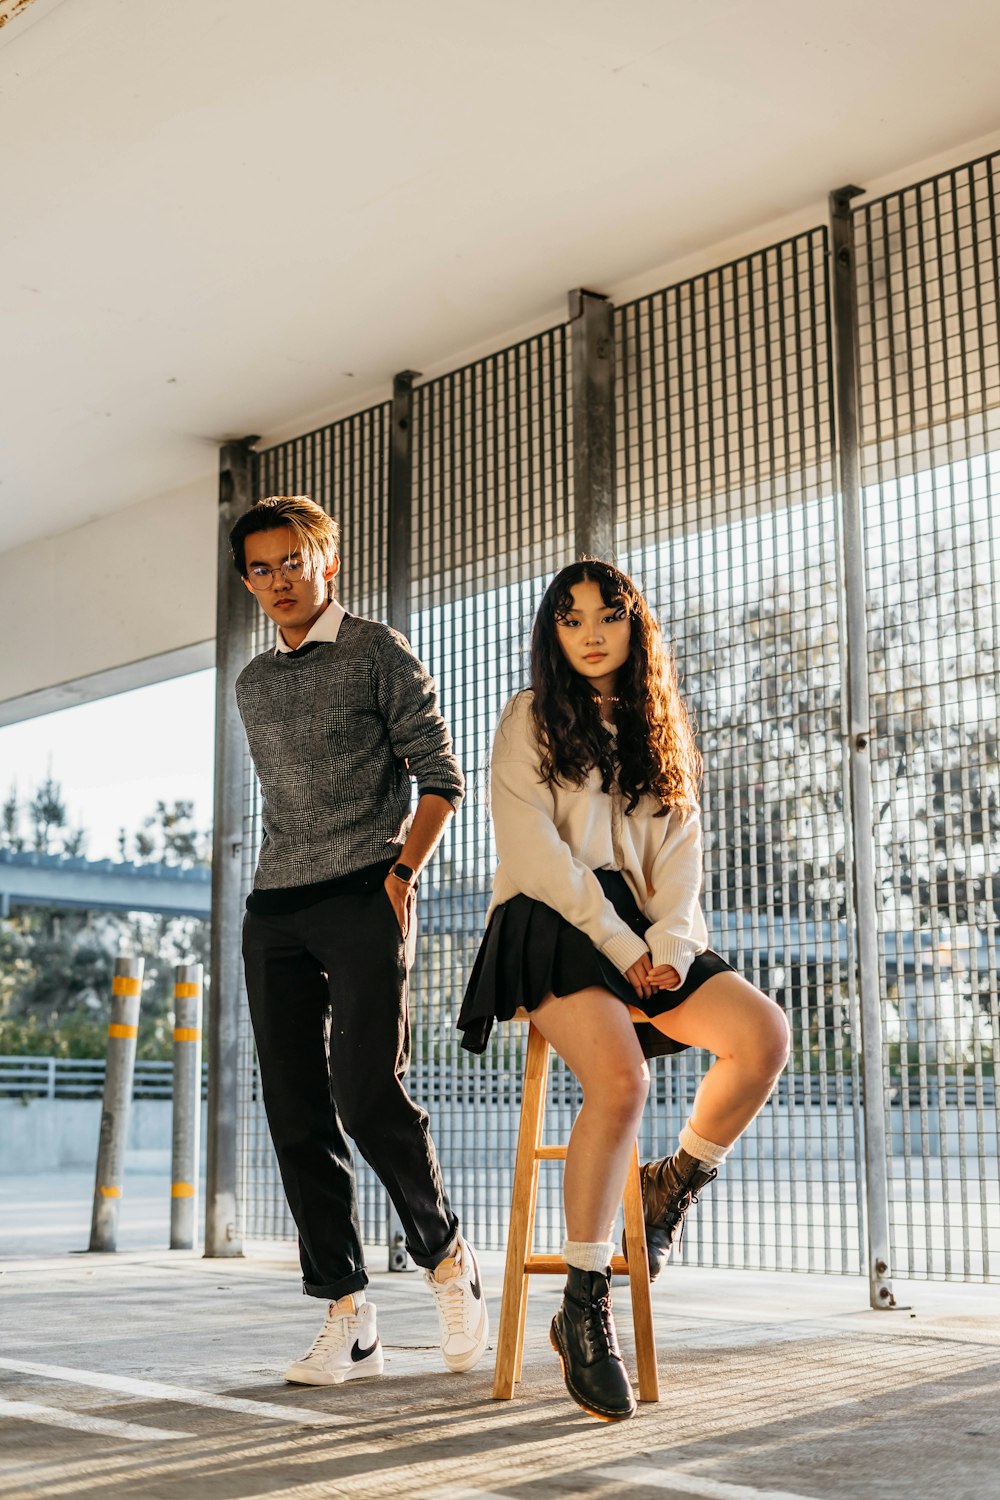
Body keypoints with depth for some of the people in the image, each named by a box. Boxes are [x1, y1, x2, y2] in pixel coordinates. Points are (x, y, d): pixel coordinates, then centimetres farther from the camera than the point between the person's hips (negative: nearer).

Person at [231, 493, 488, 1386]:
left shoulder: (378, 653, 4)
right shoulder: (253, 684, 21)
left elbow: (440, 774, 0)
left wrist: (403, 871, -11)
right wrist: (281, 887, 15)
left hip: (363, 898, -6)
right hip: (274, 911, 6)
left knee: (368, 1095, -16)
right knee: (297, 1112, 0)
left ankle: (445, 1256, 9)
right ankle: (347, 1319, 6)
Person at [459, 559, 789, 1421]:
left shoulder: (657, 730, 21)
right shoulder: (530, 719, 7)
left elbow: (680, 848, 11)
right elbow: (533, 848, -5)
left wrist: (668, 947, -8)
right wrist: (620, 946, -13)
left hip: (644, 933, 5)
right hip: (553, 927, -4)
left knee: (764, 1034, -22)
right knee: (622, 1079, -31)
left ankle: (678, 1183, 4)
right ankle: (583, 1310, -21)